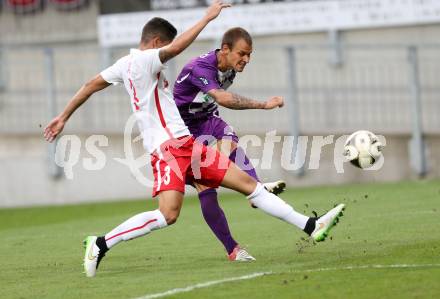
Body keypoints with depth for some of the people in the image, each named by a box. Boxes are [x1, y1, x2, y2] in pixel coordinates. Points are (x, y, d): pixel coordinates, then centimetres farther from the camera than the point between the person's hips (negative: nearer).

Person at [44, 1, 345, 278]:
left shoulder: (126, 64, 17)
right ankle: (101, 245, -10)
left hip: (185, 145, 11)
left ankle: (311, 226, 5)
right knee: (168, 214, -24)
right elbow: (177, 47, -27)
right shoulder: (144, 60, -11)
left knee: (248, 183, 5)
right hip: (169, 147, -11)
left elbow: (91, 84, 22)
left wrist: (63, 117, 29)